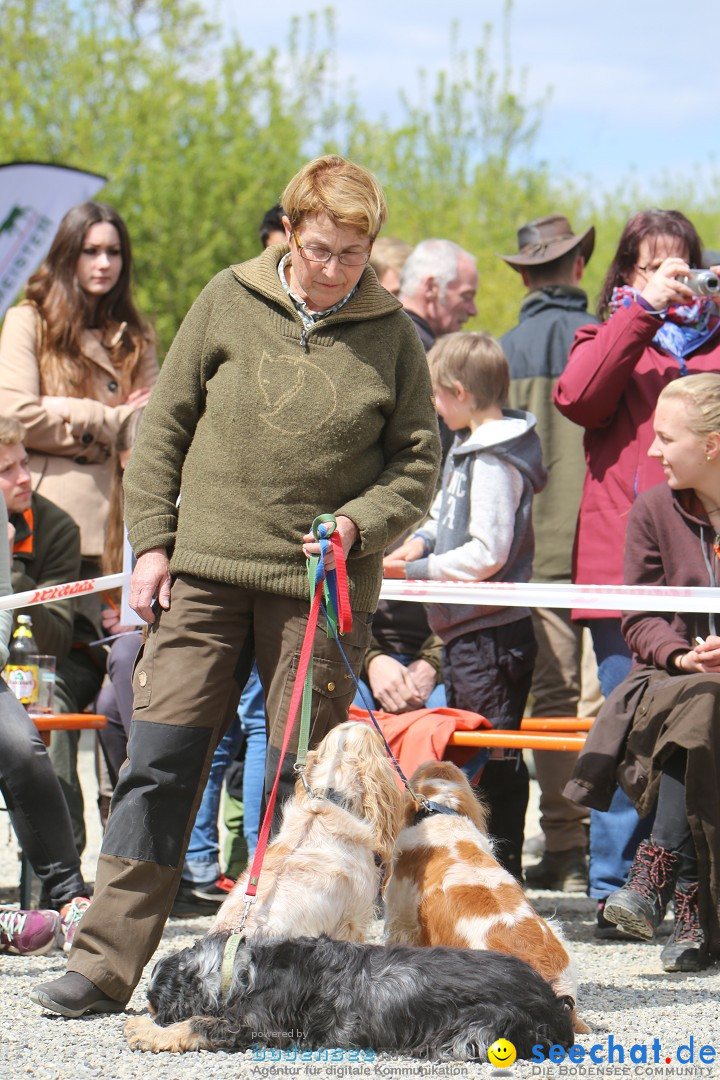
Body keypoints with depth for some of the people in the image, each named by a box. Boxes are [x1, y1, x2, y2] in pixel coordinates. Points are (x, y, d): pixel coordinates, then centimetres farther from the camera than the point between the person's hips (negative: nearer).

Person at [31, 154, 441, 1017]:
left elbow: (418, 461, 9)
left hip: (321, 588, 0)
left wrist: (356, 523, -9)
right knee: (159, 761, -4)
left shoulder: (391, 334, 4)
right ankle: (106, 962, -2)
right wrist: (152, 540, 3)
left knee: (307, 778, 2)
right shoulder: (229, 300, 5)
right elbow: (164, 423, 9)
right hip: (206, 568, 0)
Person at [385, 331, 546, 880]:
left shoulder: (494, 461, -18)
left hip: (490, 635, -10)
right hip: (468, 629, 10)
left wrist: (416, 569, -15)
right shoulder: (469, 450, 13)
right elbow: (451, 515, 24)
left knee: (495, 758, -5)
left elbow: (487, 553, -22)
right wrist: (422, 540, 5)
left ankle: (503, 870, -1)